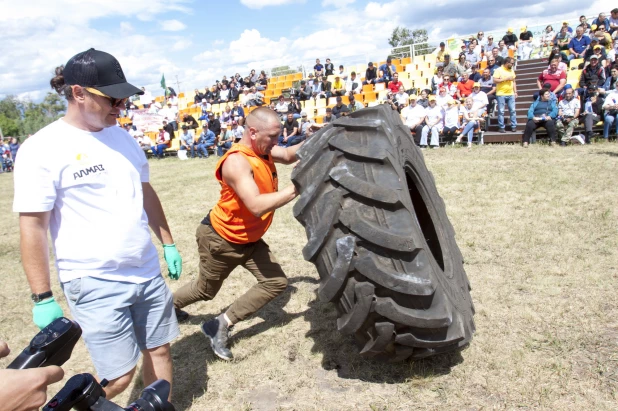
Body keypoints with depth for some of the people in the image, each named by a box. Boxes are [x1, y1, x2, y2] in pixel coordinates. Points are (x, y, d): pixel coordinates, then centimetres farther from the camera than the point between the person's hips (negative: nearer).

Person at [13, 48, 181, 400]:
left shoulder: (121, 136, 6)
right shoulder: (43, 148, -13)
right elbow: (33, 227, -12)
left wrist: (168, 244, 15)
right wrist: (43, 298, -11)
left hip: (148, 272, 6)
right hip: (96, 283, -6)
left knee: (159, 349, 15)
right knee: (119, 376, 1)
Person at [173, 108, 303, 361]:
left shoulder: (263, 150, -6)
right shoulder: (237, 161, -32)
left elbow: (289, 155, 9)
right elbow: (257, 205, -43)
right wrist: (296, 188, -41)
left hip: (249, 239, 8)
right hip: (219, 239, -8)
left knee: (276, 282, -2)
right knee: (206, 290, 15)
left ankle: (222, 325, 5)